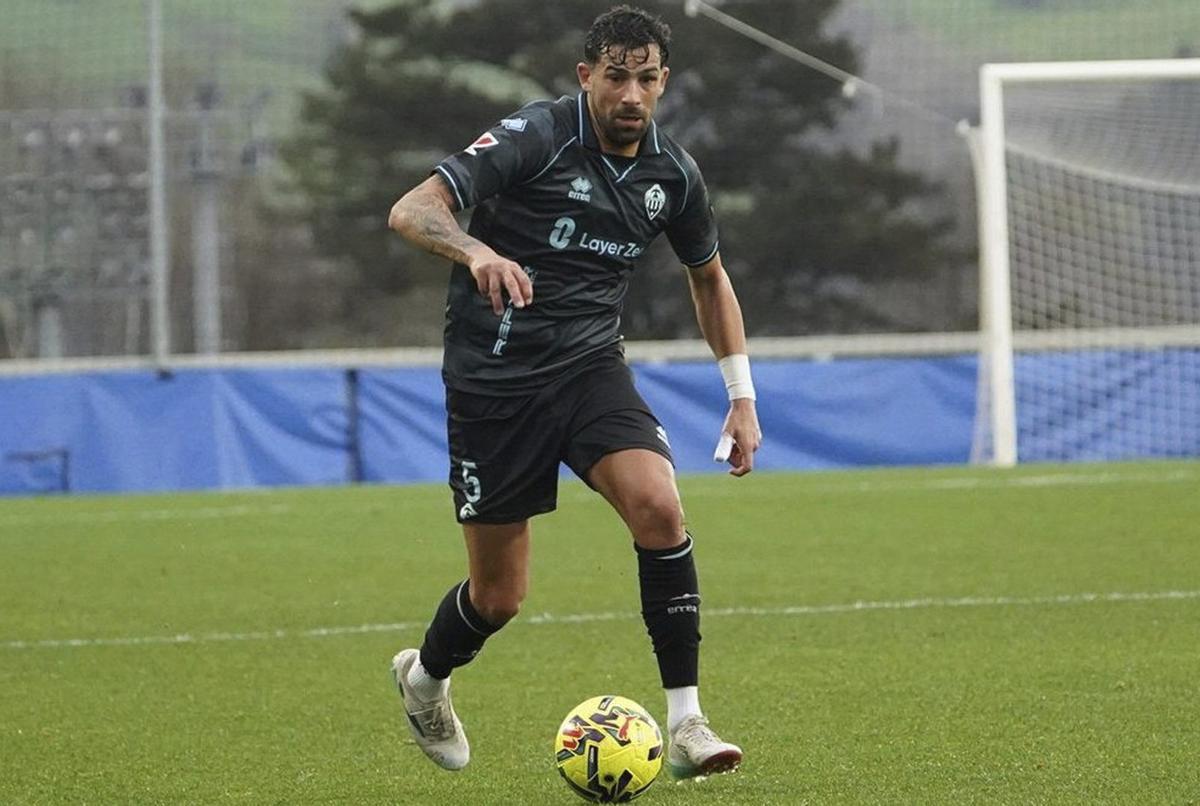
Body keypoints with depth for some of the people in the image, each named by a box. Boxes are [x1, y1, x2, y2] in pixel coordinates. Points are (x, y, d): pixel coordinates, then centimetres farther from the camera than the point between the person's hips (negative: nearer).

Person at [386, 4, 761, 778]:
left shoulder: (672, 172, 2)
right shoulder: (534, 138, -14)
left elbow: (710, 277, 20)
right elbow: (411, 211, -22)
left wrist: (743, 396, 15)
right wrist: (478, 252, -43)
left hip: (590, 365, 4)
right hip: (494, 375, -4)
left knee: (659, 506, -24)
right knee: (500, 595, 2)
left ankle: (686, 724, -18)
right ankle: (424, 677, 37)